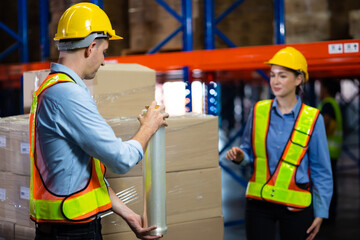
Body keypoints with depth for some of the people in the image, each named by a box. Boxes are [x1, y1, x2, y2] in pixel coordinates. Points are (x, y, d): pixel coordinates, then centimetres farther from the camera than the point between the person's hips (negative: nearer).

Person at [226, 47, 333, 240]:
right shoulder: (258, 111, 2)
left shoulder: (312, 119, -4)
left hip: (296, 206, -1)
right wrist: (240, 156, -9)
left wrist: (320, 213, 0)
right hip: (259, 203, 2)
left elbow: (321, 171, 1)